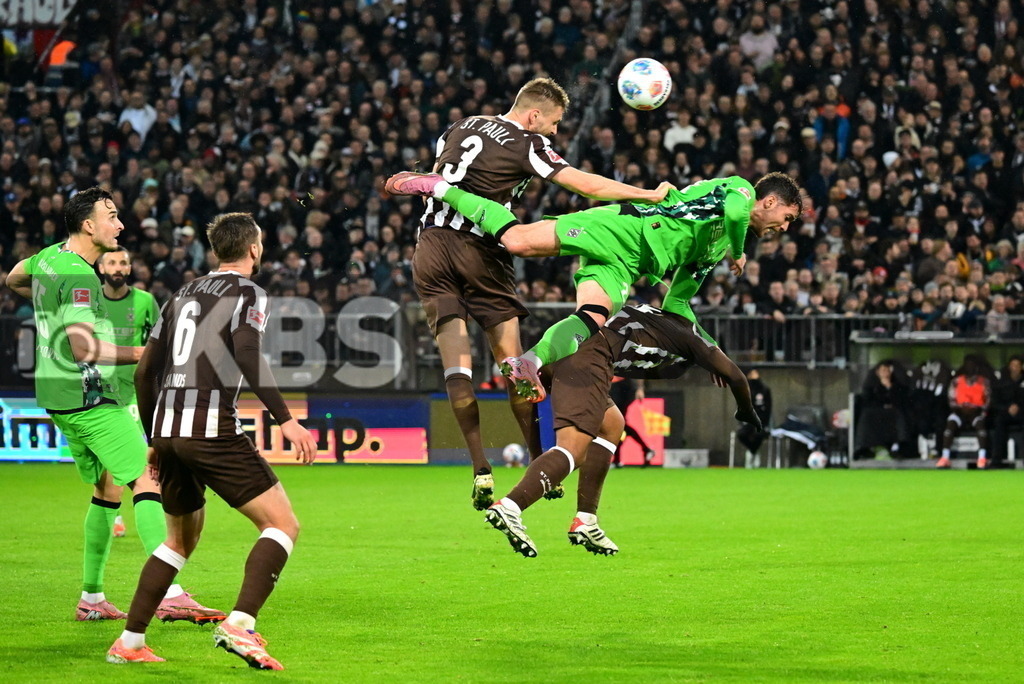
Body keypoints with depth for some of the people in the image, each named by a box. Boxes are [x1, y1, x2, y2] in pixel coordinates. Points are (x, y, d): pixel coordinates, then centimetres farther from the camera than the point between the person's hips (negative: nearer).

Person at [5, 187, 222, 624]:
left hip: (56, 393, 10)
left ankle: (91, 597, 18)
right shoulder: (79, 277, -19)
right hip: (88, 397, -10)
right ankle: (168, 594, -26)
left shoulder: (49, 257, 10)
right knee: (147, 477, -15)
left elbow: (13, 279, 32)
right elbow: (82, 348, -27)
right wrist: (142, 353, -27)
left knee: (108, 488, 17)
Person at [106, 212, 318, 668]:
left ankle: (129, 643, 19)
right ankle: (240, 625, -22)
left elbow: (145, 372, 21)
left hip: (167, 428, 7)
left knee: (181, 539, 23)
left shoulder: (183, 296, 21)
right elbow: (248, 355, -17)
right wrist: (285, 420, -20)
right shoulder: (247, 293, 2)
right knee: (282, 524, -4)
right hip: (212, 428, -7)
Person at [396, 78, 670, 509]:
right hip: (478, 252, -5)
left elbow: (434, 178, 26)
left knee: (456, 365, -1)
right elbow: (587, 185, -7)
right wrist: (650, 195, -2)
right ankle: (540, 466, 6)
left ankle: (480, 471, -9)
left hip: (430, 246, 5)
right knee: (511, 361, 4)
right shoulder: (527, 144, -2)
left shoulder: (461, 128, 16)